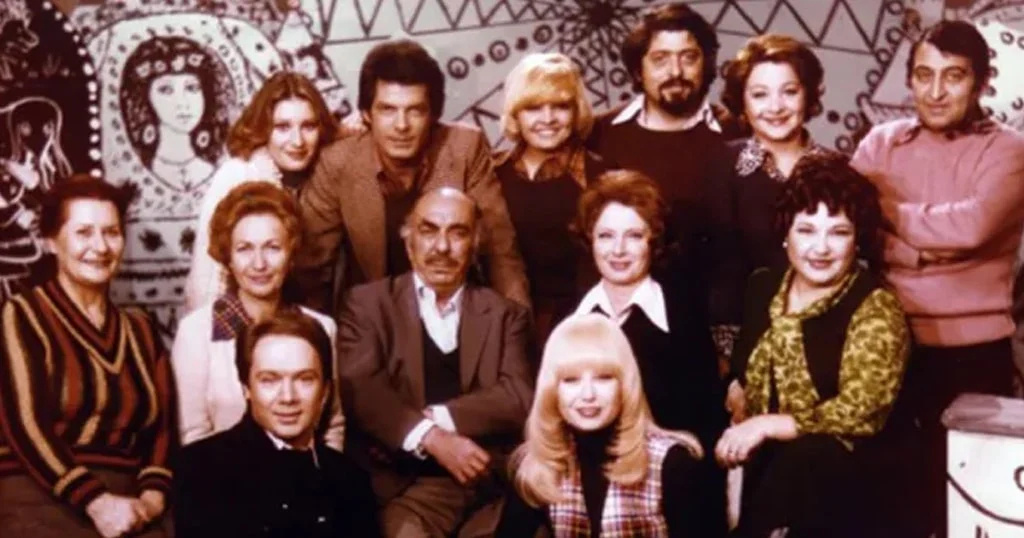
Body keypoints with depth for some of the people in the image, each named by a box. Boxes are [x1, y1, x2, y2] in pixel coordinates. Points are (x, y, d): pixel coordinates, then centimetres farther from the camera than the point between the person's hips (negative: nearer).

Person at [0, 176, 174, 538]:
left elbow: (161, 426, 11)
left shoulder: (140, 329, 18)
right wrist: (96, 501, -16)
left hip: (123, 503, 4)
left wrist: (152, 497, -7)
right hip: (39, 498, -3)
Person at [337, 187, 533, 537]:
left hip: (495, 484, 2)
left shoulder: (505, 315, 15)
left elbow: (519, 397, 0)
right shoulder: (369, 303, 10)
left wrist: (434, 417, -12)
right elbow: (359, 388, -5)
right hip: (410, 483, -2)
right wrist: (430, 438, -18)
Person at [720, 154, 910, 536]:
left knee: (795, 463, -35)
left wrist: (766, 426, -18)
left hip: (841, 469, -5)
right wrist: (737, 391, 4)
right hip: (759, 457, 5)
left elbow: (858, 414, -18)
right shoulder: (763, 285, 8)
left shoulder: (876, 308, -9)